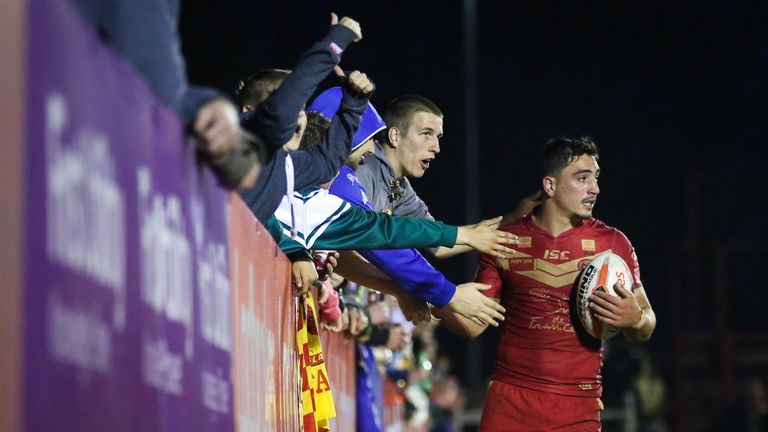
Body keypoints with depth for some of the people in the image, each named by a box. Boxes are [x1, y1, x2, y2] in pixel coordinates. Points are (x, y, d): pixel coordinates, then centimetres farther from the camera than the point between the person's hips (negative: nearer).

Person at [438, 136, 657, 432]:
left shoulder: (613, 244, 3)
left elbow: (644, 331, 7)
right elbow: (474, 323, 7)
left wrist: (635, 319, -16)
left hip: (579, 407, 0)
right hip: (510, 399, 0)